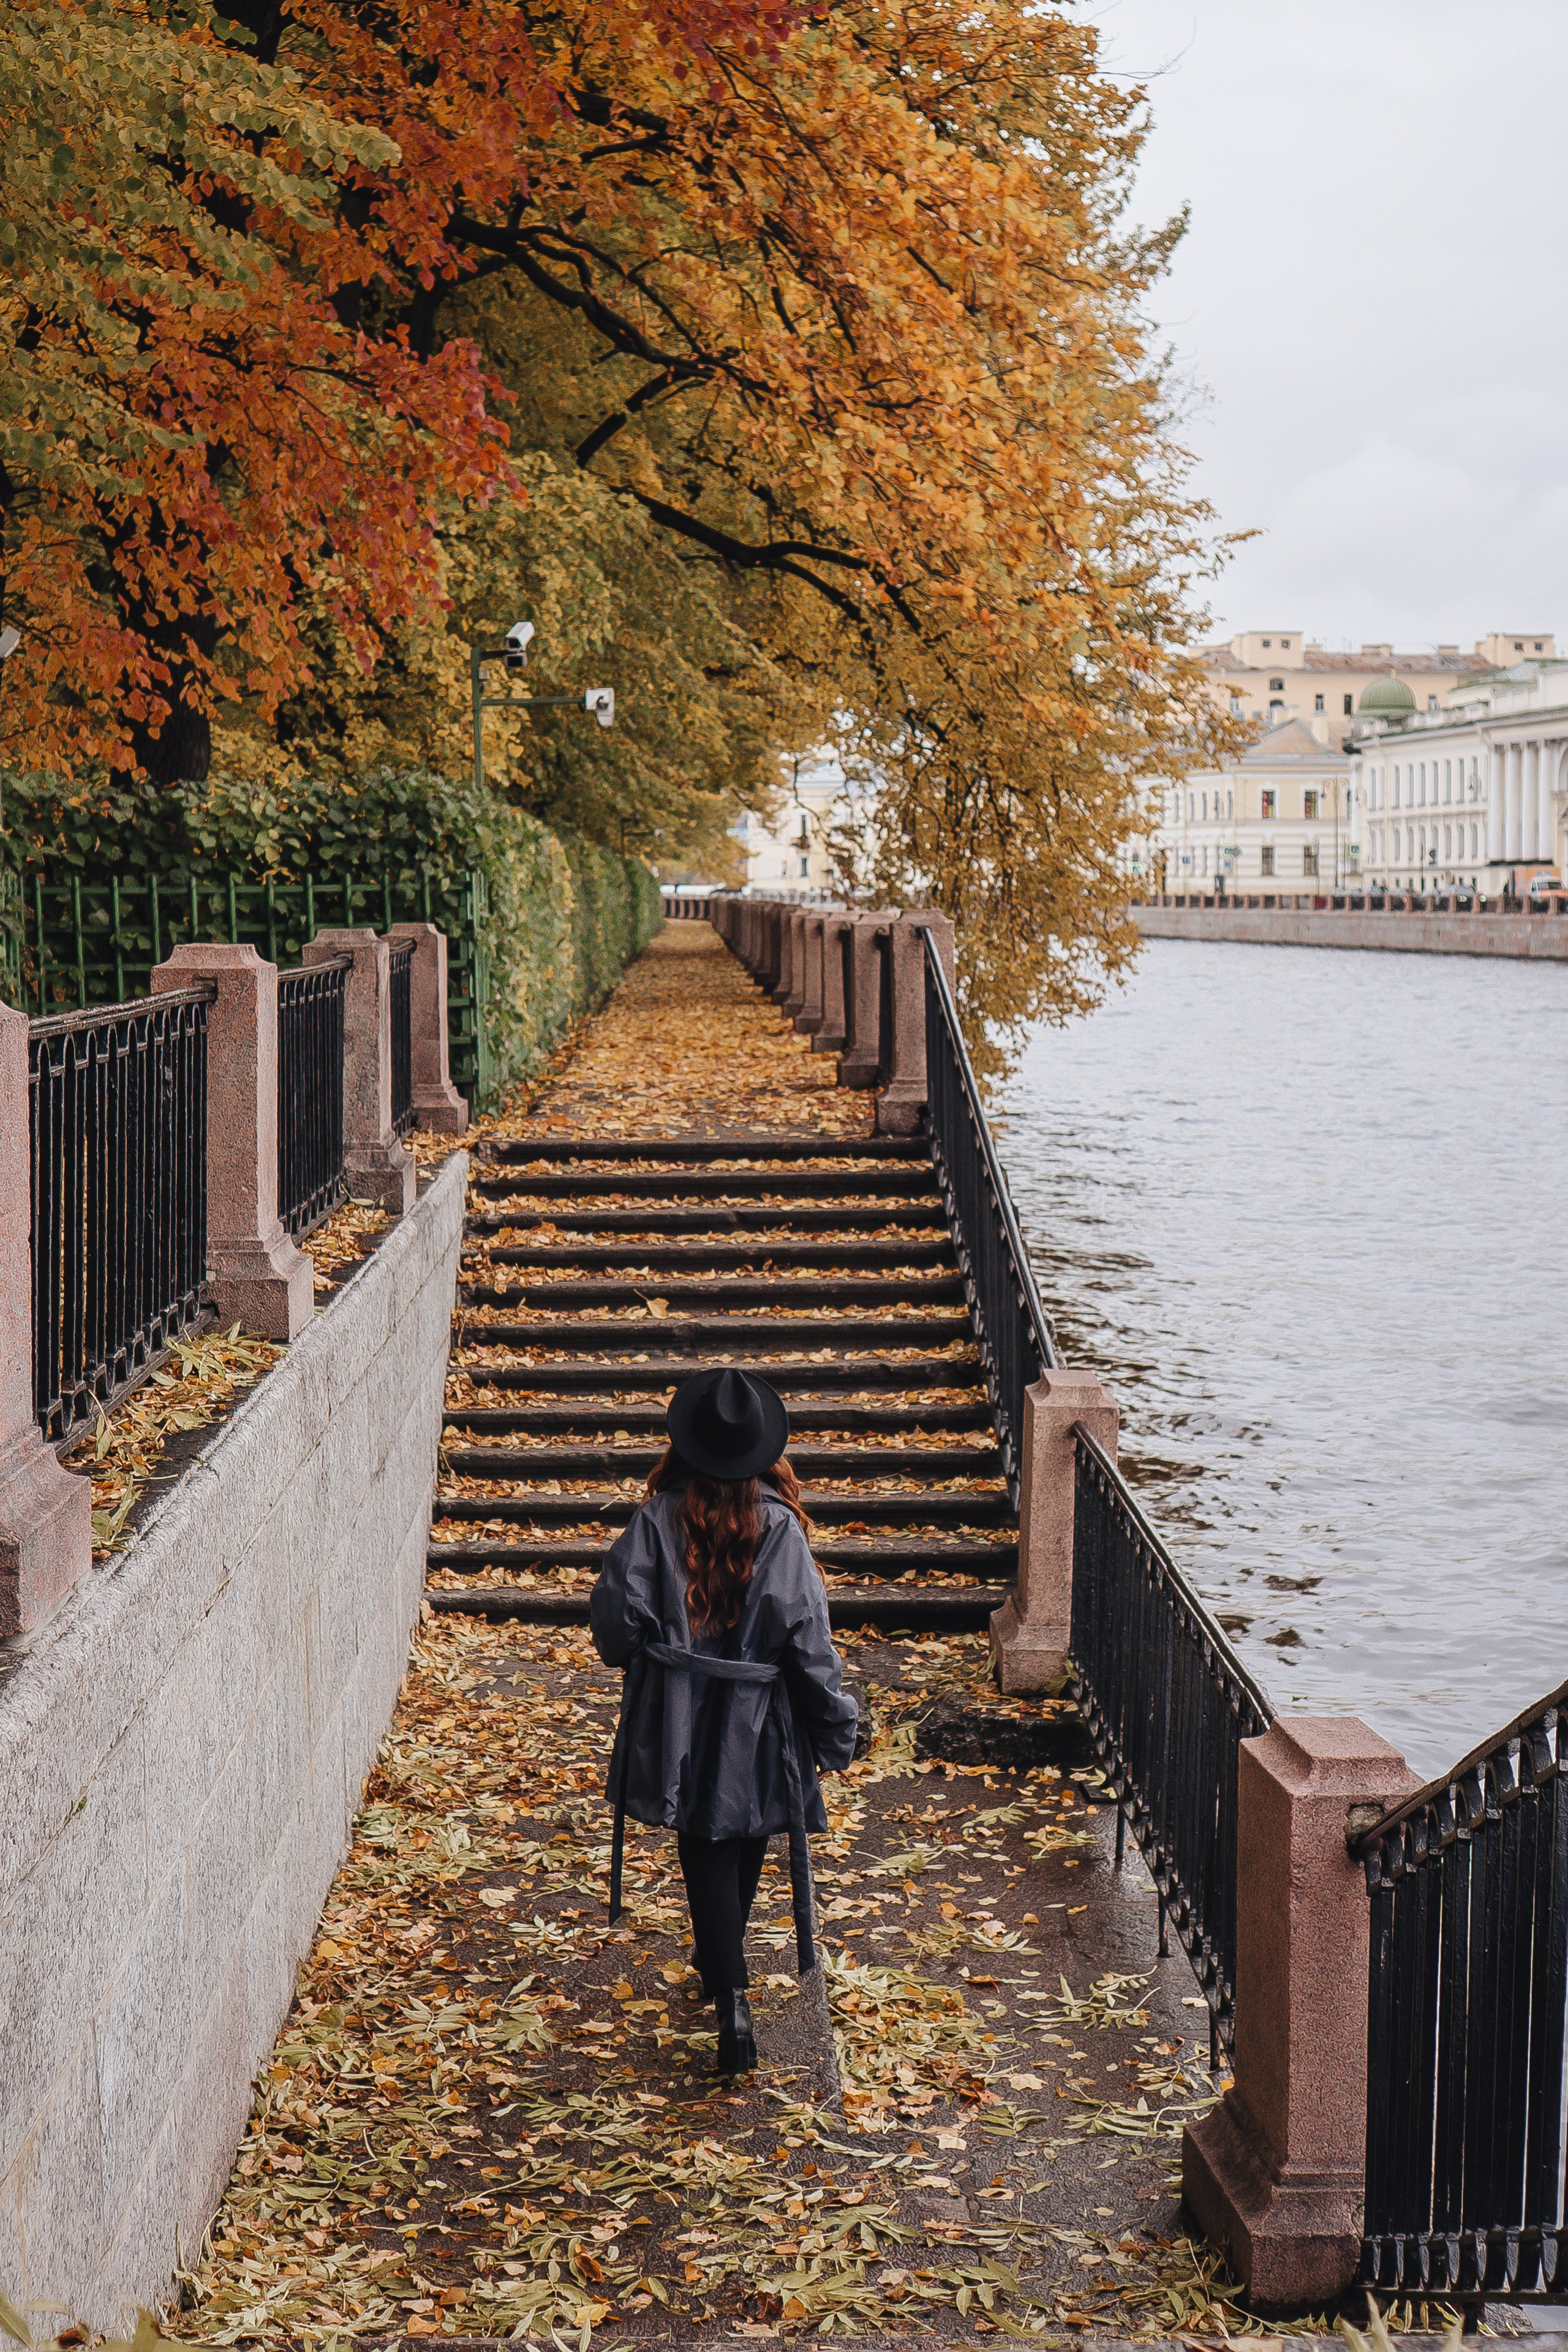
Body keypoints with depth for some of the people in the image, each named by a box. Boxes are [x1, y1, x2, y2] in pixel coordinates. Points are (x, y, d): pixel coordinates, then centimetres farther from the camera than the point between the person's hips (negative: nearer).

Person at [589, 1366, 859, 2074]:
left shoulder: (659, 1519, -11)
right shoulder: (778, 1526, -11)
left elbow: (616, 1617, -12)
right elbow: (806, 1636, -11)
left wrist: (635, 1657, 12)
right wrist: (835, 1728, -1)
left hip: (679, 1722, -1)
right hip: (758, 1724, 1)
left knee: (707, 1854, 5)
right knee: (746, 1843, 22)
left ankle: (731, 2001, -8)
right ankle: (725, 1963, 41)